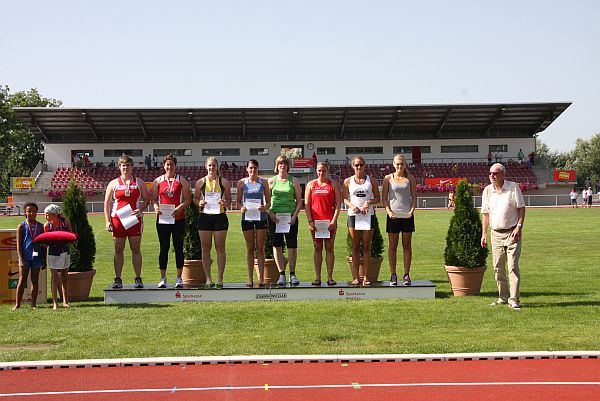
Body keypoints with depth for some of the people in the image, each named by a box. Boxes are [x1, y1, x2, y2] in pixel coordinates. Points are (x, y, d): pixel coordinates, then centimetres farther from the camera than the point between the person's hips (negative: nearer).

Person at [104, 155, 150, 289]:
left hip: (135, 219, 0)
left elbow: (146, 199, 11)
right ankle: (118, 279, 7)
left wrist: (140, 210, -8)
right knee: (118, 250, 3)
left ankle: (138, 279, 4)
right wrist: (108, 221, -1)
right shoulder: (113, 184, 9)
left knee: (136, 249, 0)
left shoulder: (139, 182, 10)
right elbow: (107, 204, 8)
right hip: (118, 219, 0)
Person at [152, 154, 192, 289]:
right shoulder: (157, 181, 9)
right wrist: (156, 207, -10)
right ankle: (163, 278, 9)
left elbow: (188, 199, 2)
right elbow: (153, 198, 10)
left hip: (178, 218, -1)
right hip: (162, 218, 1)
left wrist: (180, 207, -16)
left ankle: (179, 278, 9)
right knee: (164, 248, 3)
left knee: (178, 247, 2)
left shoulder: (182, 181, 5)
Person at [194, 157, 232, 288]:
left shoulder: (223, 182, 5)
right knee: (205, 248, 3)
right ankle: (208, 278, 10)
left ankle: (220, 278, 7)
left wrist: (225, 203, -13)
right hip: (205, 217, 1)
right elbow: (195, 198, 13)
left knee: (220, 248, 0)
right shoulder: (200, 182, 6)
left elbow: (229, 200, 8)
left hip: (220, 217, -1)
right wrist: (199, 203, -8)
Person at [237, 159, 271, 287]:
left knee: (260, 248, 1)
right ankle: (250, 278, 10)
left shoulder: (263, 182, 6)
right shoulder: (242, 182, 6)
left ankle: (261, 278, 5)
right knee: (250, 249, 5)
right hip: (247, 217, 0)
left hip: (261, 216, 0)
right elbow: (238, 201, 9)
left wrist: (264, 207, -14)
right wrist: (241, 208, -13)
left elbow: (268, 202, 7)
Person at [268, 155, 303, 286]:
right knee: (277, 245, 0)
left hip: (291, 217, 0)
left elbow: (299, 201, 6)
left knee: (292, 245, -1)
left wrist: (294, 216, -7)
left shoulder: (293, 181, 7)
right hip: (275, 217, 0)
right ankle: (281, 274, 6)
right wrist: (271, 214, -8)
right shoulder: (271, 181, 7)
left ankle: (292, 274, 7)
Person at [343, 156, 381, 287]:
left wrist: (368, 202, -13)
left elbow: (377, 198, 7)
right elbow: (345, 199, 7)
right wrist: (352, 205, -13)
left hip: (368, 215, 0)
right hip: (353, 215, 0)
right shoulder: (348, 181, 7)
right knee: (355, 247, 2)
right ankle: (355, 277, 4)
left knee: (366, 247, 1)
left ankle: (366, 277, 3)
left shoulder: (370, 180, 7)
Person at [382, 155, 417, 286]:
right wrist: (389, 212, -11)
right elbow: (384, 198, 3)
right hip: (393, 215, -1)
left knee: (407, 246, 4)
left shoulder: (410, 178, 6)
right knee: (392, 246, 2)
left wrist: (412, 211, -9)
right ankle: (393, 275, 6)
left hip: (407, 215, 1)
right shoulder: (388, 178, 3)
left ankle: (406, 275, 8)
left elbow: (414, 197, 7)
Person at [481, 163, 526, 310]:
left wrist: (519, 227, -14)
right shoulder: (487, 190, 6)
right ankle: (503, 297, 19)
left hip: (512, 233, -4)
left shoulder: (513, 187, -5)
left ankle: (514, 299, -7)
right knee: (498, 268, 7)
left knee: (513, 266, -9)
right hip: (496, 233, 4)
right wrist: (484, 234, 7)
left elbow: (521, 208, -3)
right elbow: (485, 213, 11)